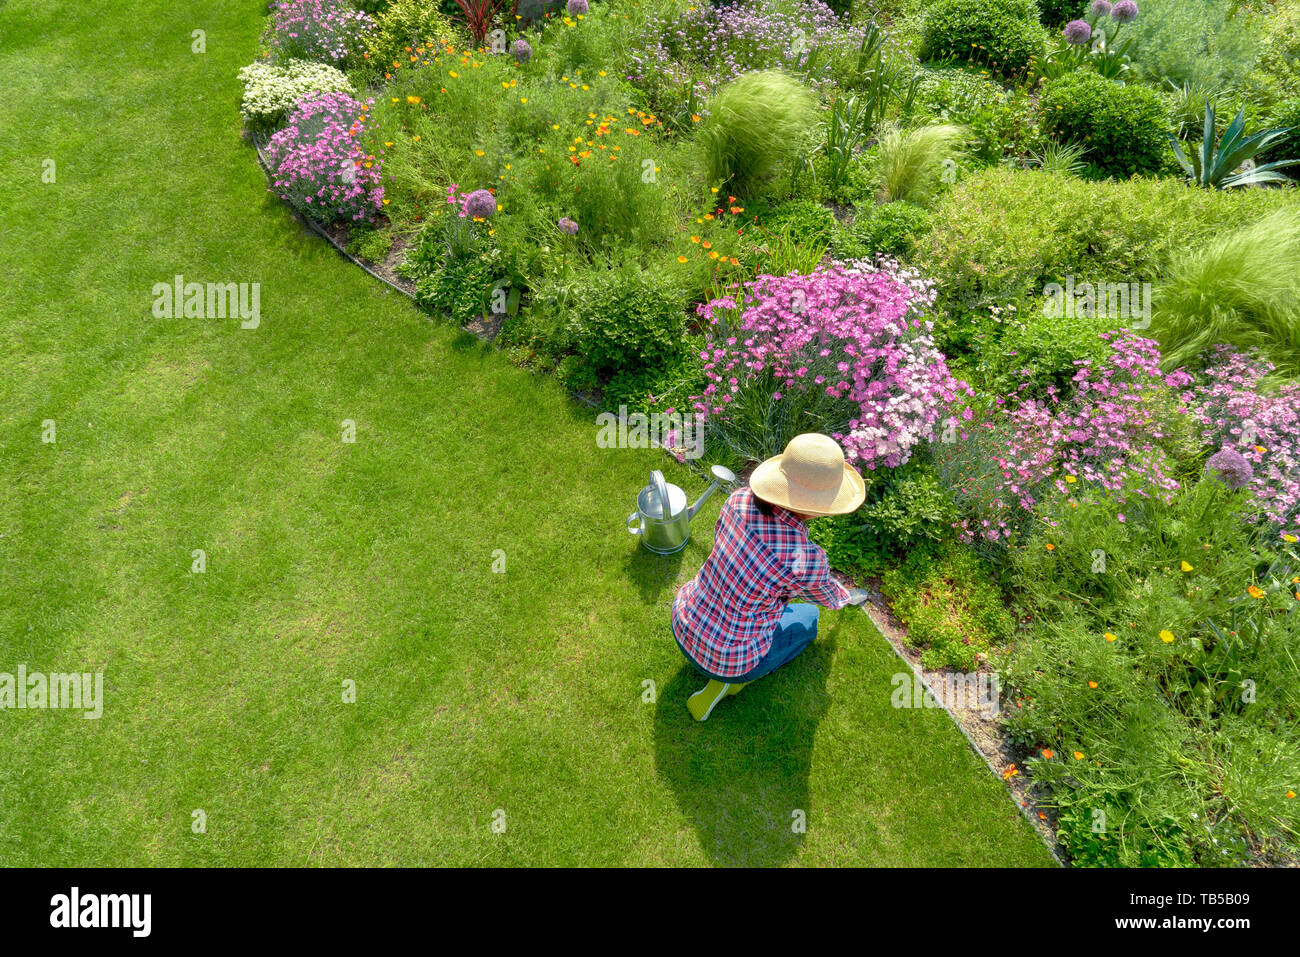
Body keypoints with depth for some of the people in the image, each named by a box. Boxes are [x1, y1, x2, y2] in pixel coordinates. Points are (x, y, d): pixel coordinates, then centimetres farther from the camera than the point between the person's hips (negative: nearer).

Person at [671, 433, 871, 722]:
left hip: (682, 625, 5)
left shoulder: (739, 500, -17)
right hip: (728, 658, -5)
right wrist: (846, 597, 22)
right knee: (808, 617, 24)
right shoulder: (807, 560, -30)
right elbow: (825, 594, -4)